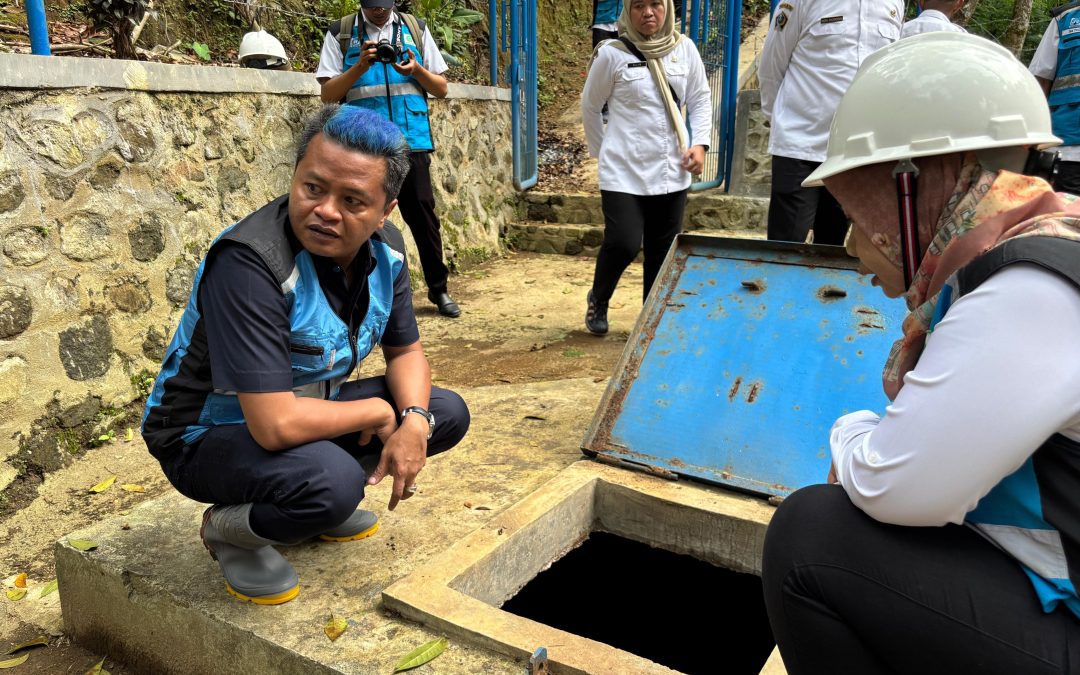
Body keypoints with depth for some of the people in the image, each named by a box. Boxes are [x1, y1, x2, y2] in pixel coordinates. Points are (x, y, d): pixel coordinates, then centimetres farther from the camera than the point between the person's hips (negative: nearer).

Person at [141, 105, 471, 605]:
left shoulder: (383, 250, -9)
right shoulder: (249, 262, -33)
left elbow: (405, 351, 4)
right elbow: (276, 424, -37)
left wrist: (413, 421, -17)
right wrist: (377, 412, -20)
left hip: (307, 406, 7)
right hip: (208, 433, -7)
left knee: (446, 413, 0)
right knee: (333, 483, -36)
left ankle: (318, 503, 13)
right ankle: (230, 528, -2)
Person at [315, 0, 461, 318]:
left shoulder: (416, 29, 11)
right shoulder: (341, 33, 6)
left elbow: (441, 88, 11)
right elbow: (328, 94, 1)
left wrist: (416, 70, -9)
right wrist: (360, 66, -13)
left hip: (411, 140, 1)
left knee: (423, 214, 3)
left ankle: (438, 288, 16)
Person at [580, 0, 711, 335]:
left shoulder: (684, 49, 4)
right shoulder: (612, 54, -5)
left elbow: (700, 100, 12)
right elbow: (590, 107, 5)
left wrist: (700, 143, 0)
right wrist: (603, 152, 9)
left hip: (672, 172, 4)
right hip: (624, 172, -3)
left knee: (664, 250, 8)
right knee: (623, 244, -11)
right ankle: (598, 301, 18)